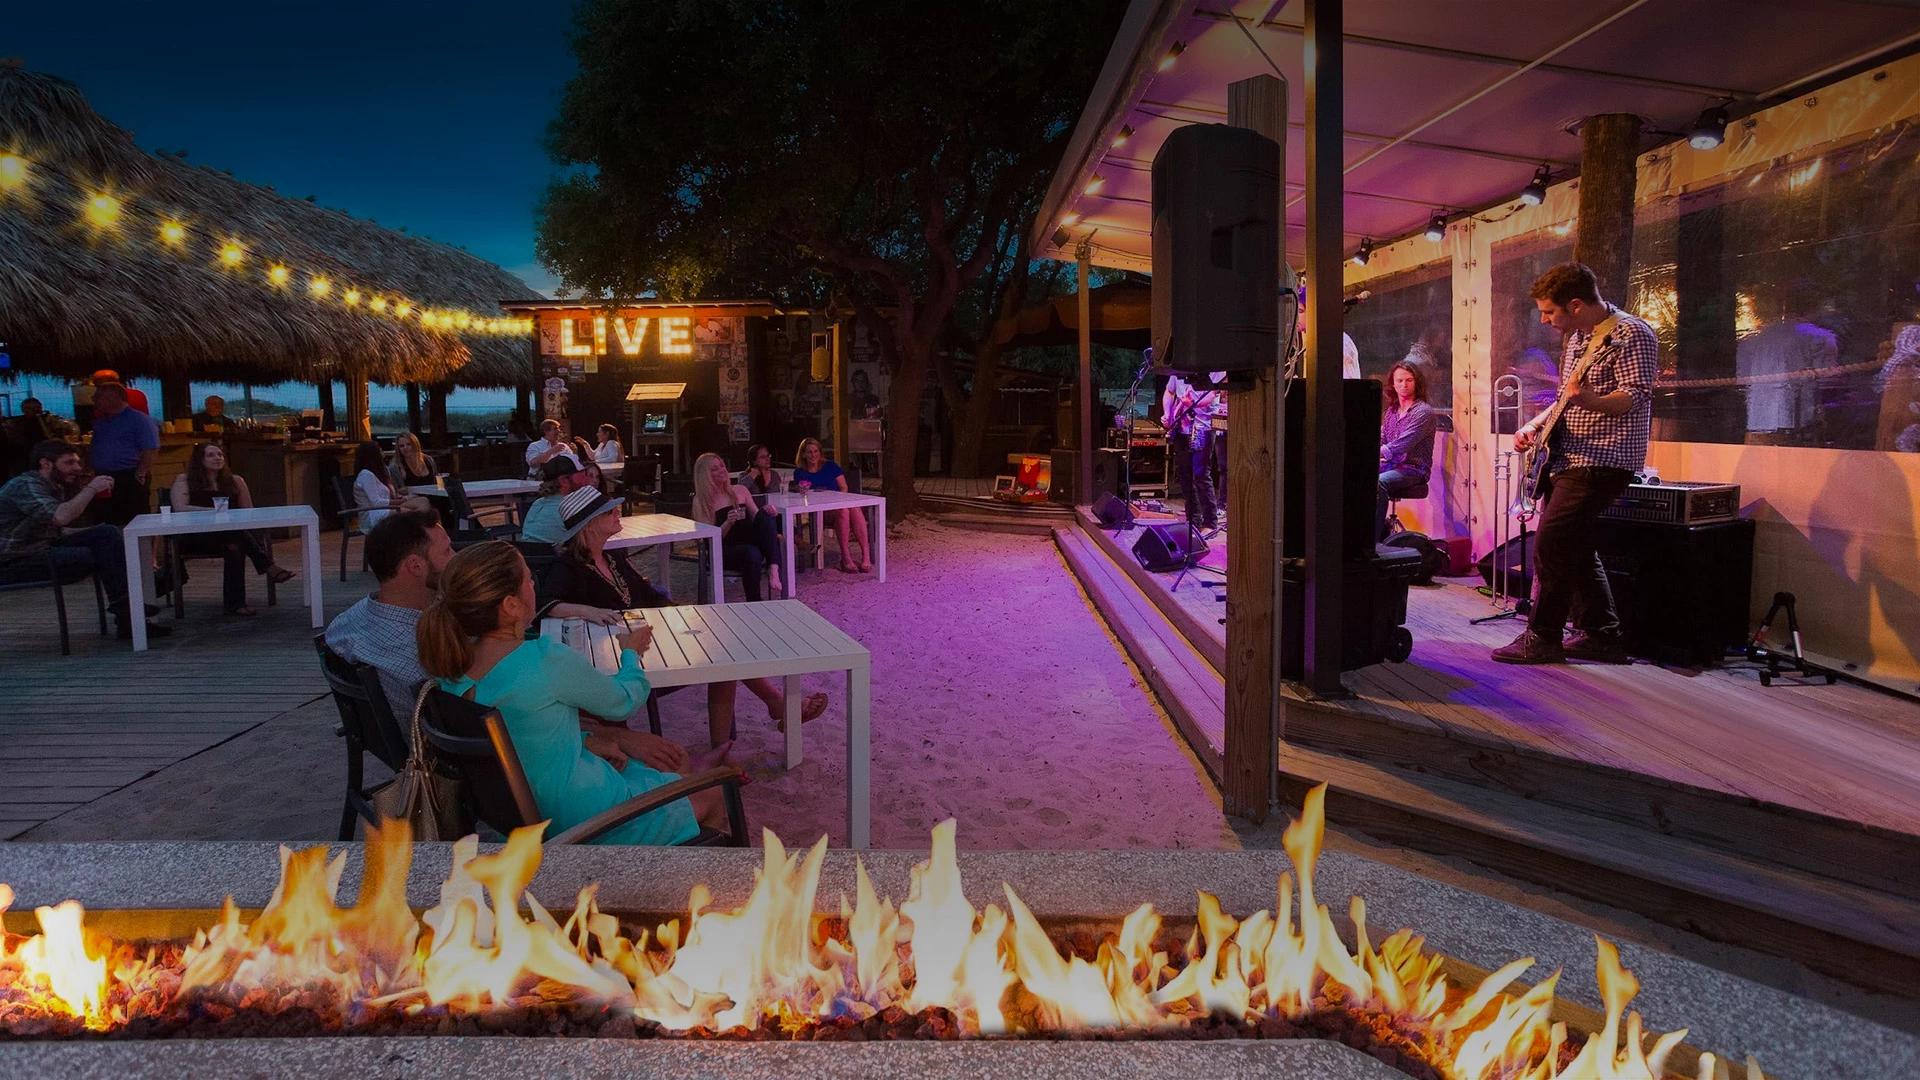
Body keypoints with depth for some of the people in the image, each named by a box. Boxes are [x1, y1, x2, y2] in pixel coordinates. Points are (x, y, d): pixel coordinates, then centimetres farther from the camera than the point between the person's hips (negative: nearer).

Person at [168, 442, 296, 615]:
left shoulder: (235, 481, 16)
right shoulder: (184, 480, 8)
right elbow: (180, 508, -8)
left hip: (229, 535, 3)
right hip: (195, 538, -3)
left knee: (235, 549, -36)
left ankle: (235, 604, -37)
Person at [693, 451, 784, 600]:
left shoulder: (740, 491, 16)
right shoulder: (701, 502, 4)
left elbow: (757, 518, 16)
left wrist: (767, 513, -8)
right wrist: (728, 523, -22)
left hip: (750, 541, 4)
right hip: (725, 552, -4)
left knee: (765, 514, -26)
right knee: (751, 553, -39)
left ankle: (773, 569, -41)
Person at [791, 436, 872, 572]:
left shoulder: (831, 466, 15)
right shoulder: (800, 473, 13)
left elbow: (844, 488, 10)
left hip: (839, 503, 2)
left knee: (855, 510, -36)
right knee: (843, 511, -37)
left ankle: (866, 555, -41)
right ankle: (845, 557, -38)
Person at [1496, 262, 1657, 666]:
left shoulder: (1631, 334, -11)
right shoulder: (1577, 338, 17)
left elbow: (1637, 396, -21)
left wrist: (1591, 401, -40)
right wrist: (1535, 425, 10)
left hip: (1602, 460, -10)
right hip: (1568, 458, 10)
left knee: (1550, 545, -14)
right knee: (1574, 548, 12)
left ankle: (1542, 638, -6)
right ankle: (1601, 635, 19)